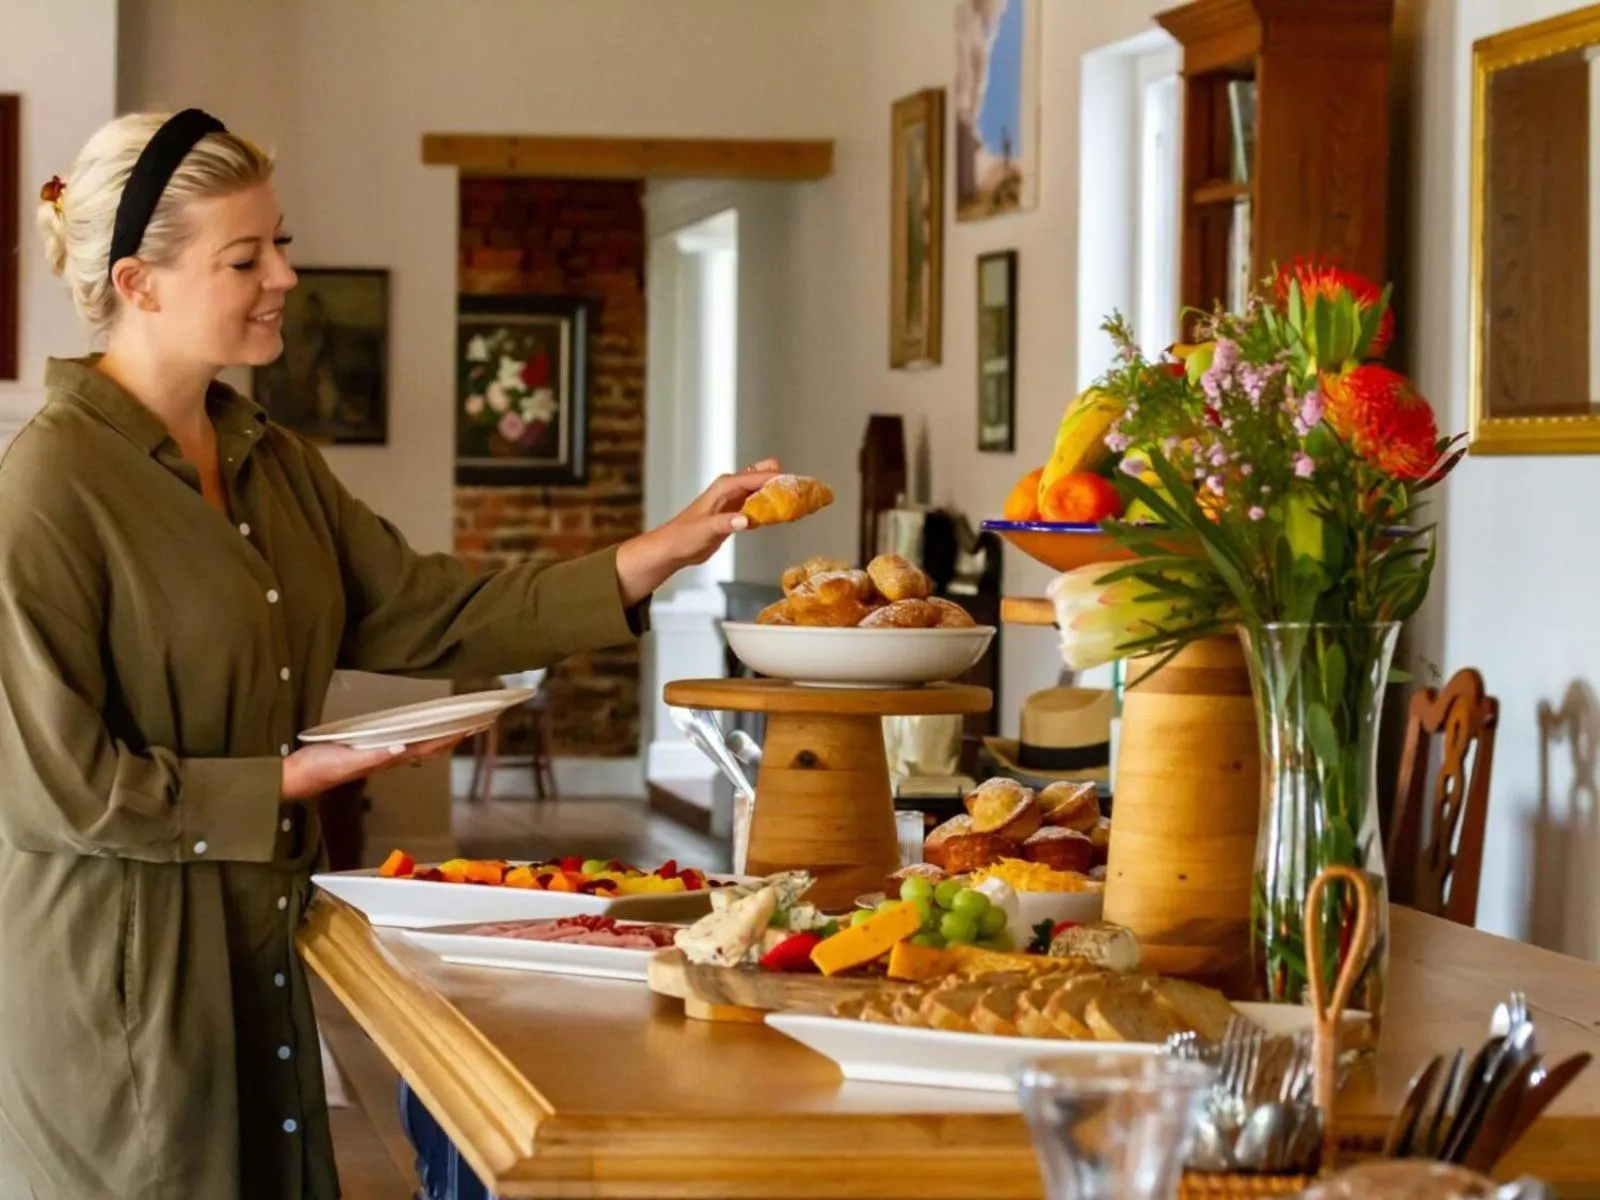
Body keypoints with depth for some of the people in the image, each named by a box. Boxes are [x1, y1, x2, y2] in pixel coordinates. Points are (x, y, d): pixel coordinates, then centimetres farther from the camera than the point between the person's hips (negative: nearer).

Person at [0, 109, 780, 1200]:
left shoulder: (272, 464, 11)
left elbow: (431, 617, 9)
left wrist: (660, 555, 1)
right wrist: (293, 779, -14)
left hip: (258, 960, 8)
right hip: (118, 976, -8)